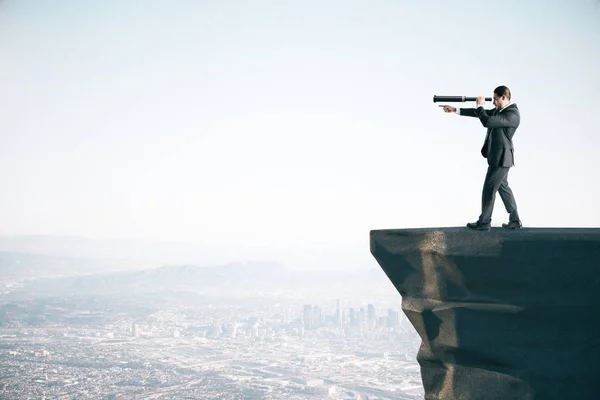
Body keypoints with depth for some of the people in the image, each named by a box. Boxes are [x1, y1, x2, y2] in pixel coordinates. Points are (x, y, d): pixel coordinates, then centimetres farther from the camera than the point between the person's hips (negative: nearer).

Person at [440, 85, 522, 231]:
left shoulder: (513, 114, -22)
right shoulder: (499, 110, 8)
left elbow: (487, 121, -31)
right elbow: (479, 114, 11)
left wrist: (480, 105, -15)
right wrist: (455, 110, 7)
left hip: (501, 158, -10)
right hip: (498, 156, 10)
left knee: (489, 189, 0)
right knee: (503, 187, 15)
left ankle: (484, 222, 11)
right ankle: (515, 221, 21)